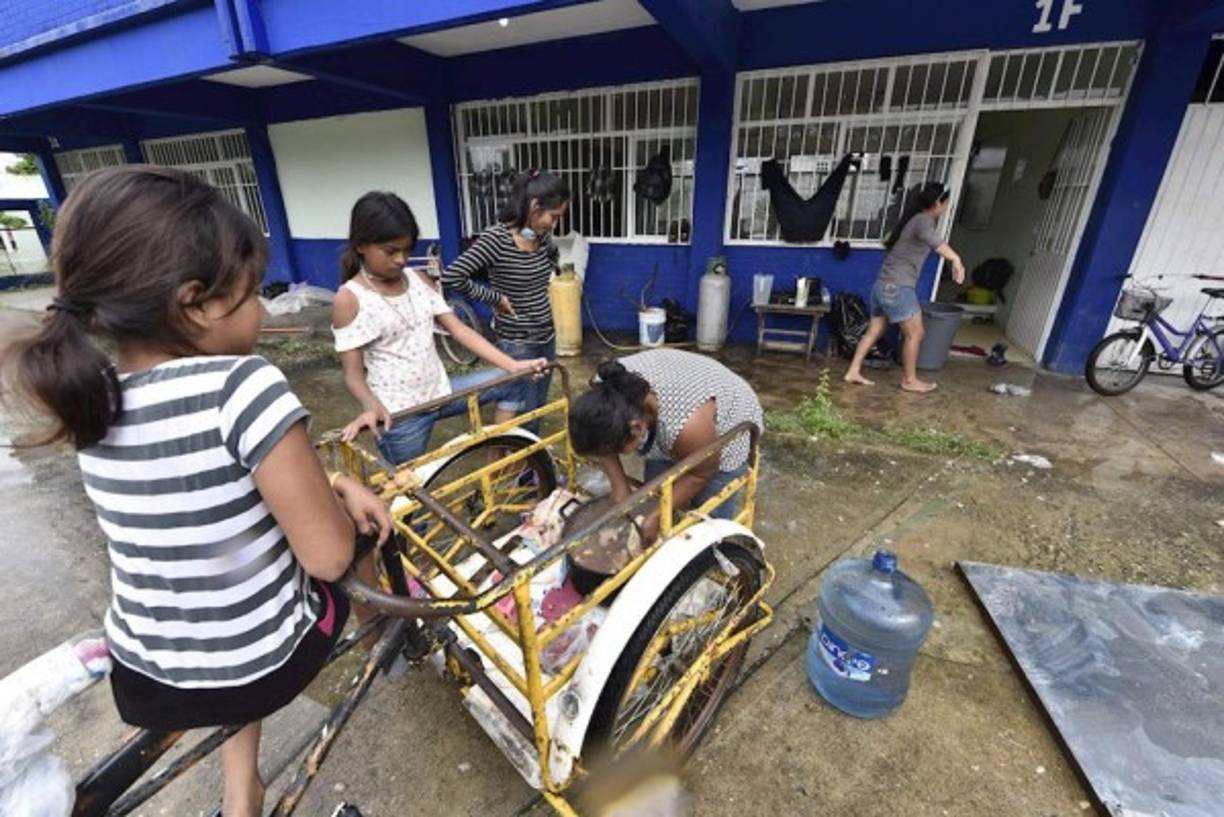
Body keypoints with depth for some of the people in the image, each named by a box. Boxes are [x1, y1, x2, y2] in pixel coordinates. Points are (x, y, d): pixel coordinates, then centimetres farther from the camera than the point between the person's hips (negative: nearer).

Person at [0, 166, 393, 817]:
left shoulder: (91, 402, -6)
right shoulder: (242, 386, -28)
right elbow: (329, 557, -25)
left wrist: (334, 484, -1)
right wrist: (340, 501, -6)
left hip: (145, 677, 5)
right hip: (262, 667, -4)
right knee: (361, 530, 18)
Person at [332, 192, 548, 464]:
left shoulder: (418, 280, 4)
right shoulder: (349, 299, -11)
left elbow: (459, 329, 0)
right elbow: (353, 371, -12)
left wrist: (513, 365, -9)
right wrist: (372, 406, -35)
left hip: (439, 392, 5)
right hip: (399, 415, -5)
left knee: (511, 381, 2)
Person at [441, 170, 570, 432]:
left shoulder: (543, 236, 1)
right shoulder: (496, 238, -20)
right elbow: (452, 276, -26)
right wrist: (495, 297, -16)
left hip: (546, 336, 7)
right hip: (516, 342, -7)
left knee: (537, 407, 19)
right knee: (515, 411, 0)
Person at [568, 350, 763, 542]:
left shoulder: (687, 425, -42)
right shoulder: (606, 391, -27)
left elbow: (700, 474, -22)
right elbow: (601, 441, -9)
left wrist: (656, 517, -19)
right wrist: (620, 487, -14)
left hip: (726, 426, -5)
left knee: (711, 516, 0)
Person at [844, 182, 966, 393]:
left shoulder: (912, 218, 17)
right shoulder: (924, 220, -12)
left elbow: (888, 240, 38)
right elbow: (930, 236, -38)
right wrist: (955, 258, -52)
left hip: (883, 284, 9)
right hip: (897, 287, -9)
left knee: (875, 330, 12)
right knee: (914, 333, 2)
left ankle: (853, 372, 12)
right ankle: (909, 380, 12)